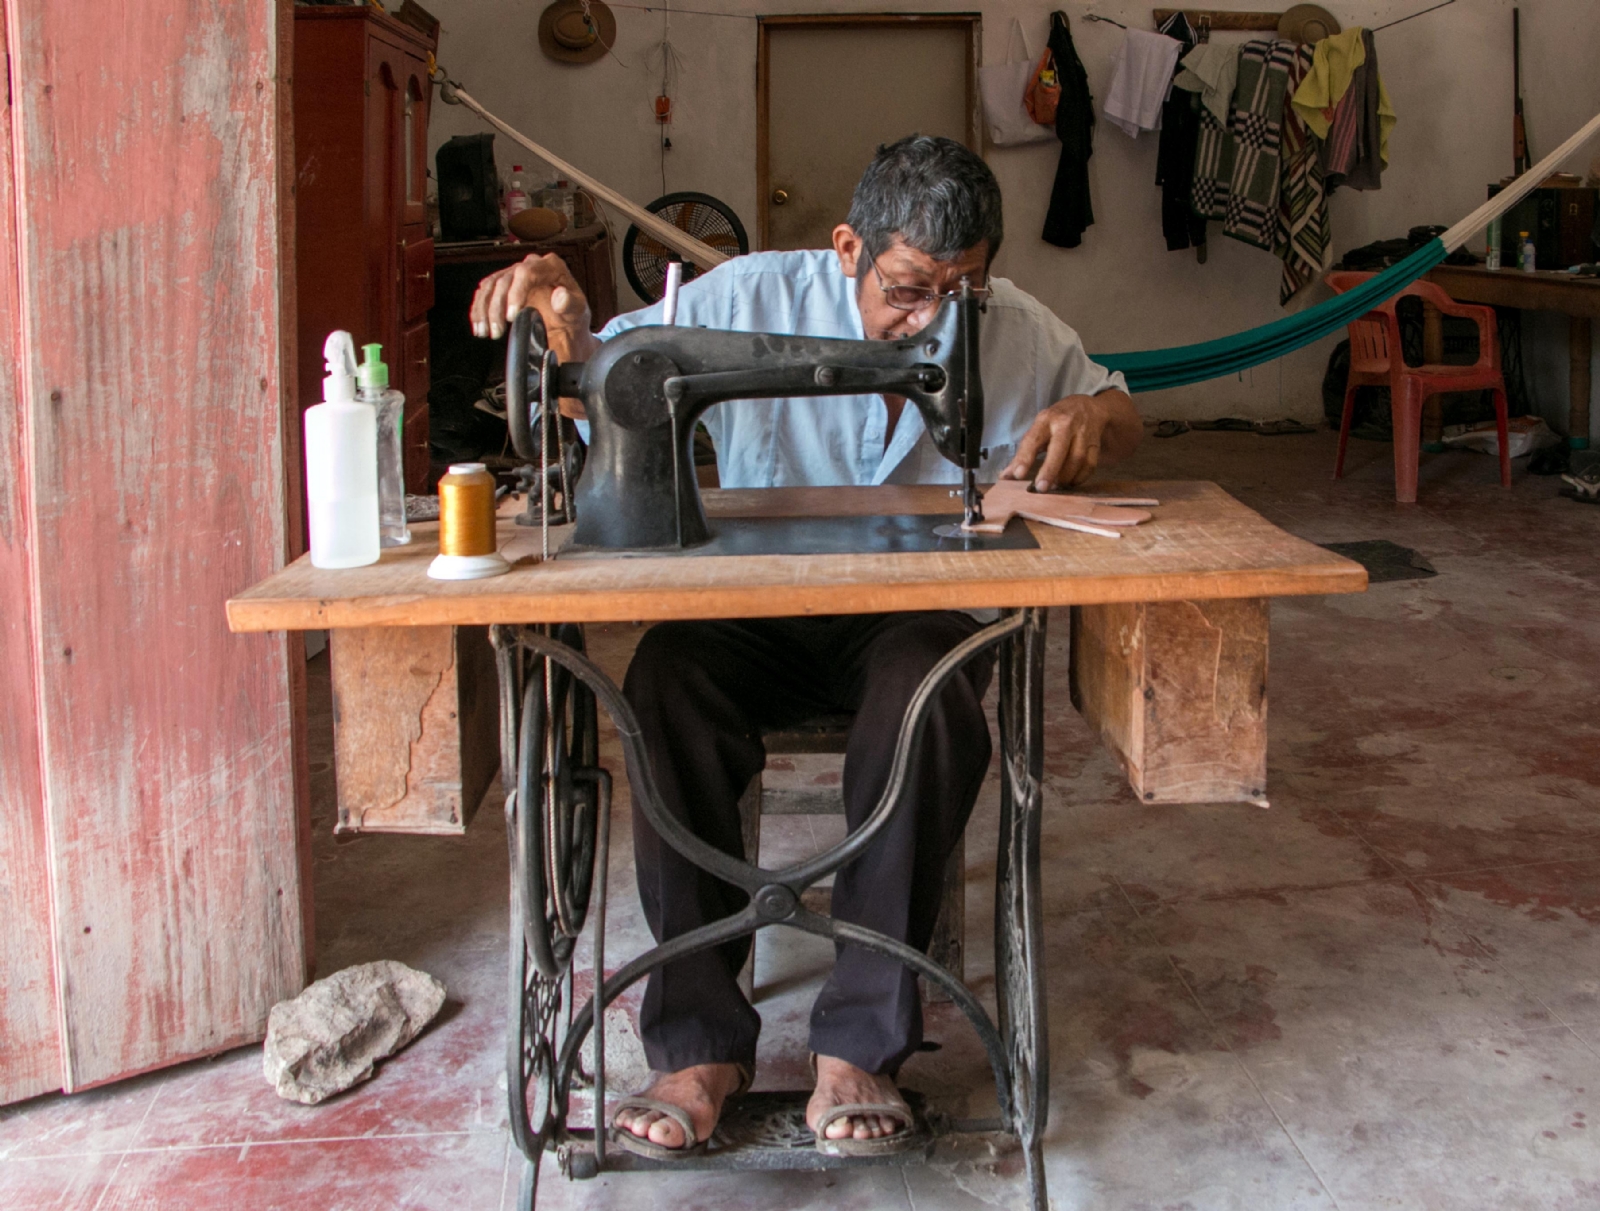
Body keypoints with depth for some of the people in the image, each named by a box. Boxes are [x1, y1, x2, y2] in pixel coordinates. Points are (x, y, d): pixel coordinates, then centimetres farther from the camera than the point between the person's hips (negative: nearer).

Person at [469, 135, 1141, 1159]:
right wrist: (562, 318, -22)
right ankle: (701, 1045, -23)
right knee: (666, 688, -34)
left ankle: (860, 1048, -26)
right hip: (752, 607, 0)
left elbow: (1119, 409, 18)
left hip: (916, 611, 0)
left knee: (931, 698, -37)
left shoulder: (1018, 331, 2)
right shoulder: (749, 300, -3)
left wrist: (1088, 421, -8)